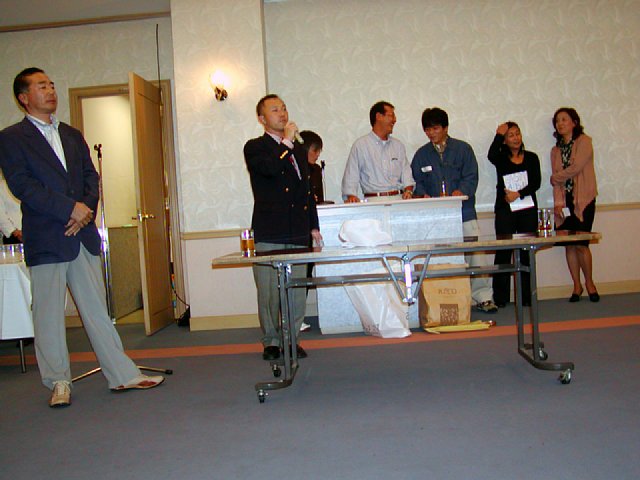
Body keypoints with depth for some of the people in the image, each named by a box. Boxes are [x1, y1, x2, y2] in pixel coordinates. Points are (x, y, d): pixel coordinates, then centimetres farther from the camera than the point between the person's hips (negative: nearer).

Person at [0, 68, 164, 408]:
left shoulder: (72, 135, 18)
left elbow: (91, 176, 13)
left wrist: (86, 210, -5)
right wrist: (70, 208, -16)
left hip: (83, 235, 5)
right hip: (45, 239, -5)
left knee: (97, 308, 8)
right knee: (49, 313, 2)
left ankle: (122, 375, 12)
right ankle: (58, 382, 16)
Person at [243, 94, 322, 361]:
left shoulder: (298, 148, 20)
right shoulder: (255, 147, 2)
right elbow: (270, 168, -22)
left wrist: (313, 225, 19)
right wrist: (286, 141, -9)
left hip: (298, 232, 5)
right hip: (269, 233, -5)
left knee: (297, 291, 5)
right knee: (269, 292, 0)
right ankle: (271, 342, 13)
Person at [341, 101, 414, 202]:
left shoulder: (398, 145, 20)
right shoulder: (360, 145, 5)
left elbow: (406, 172, 16)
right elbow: (351, 175, 1)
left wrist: (408, 190, -3)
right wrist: (351, 196, -15)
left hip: (398, 198, 4)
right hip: (374, 201, -4)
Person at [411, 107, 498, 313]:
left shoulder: (463, 149, 8)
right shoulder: (422, 154, 14)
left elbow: (471, 177, 0)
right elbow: (417, 181, 10)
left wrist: (461, 191, -19)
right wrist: (422, 194, -11)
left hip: (464, 213, -1)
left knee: (476, 255, -5)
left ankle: (483, 297, 7)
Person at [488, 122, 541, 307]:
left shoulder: (531, 158, 11)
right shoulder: (501, 158, 7)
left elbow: (536, 183, 0)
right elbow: (491, 155, -18)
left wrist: (518, 194, -13)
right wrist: (498, 134, -7)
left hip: (528, 209, 2)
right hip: (505, 210, -2)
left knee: (527, 253, 2)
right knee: (503, 252, -4)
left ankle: (527, 297, 9)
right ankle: (500, 298, 0)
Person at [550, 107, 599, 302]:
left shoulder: (584, 142, 1)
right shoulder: (556, 150, 16)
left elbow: (576, 168, -13)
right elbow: (556, 180, 8)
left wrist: (555, 177, 2)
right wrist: (558, 202, -3)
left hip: (583, 199, -4)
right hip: (565, 202, 5)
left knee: (580, 244, -10)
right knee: (569, 245, 2)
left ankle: (589, 282, 11)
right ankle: (577, 286, 12)